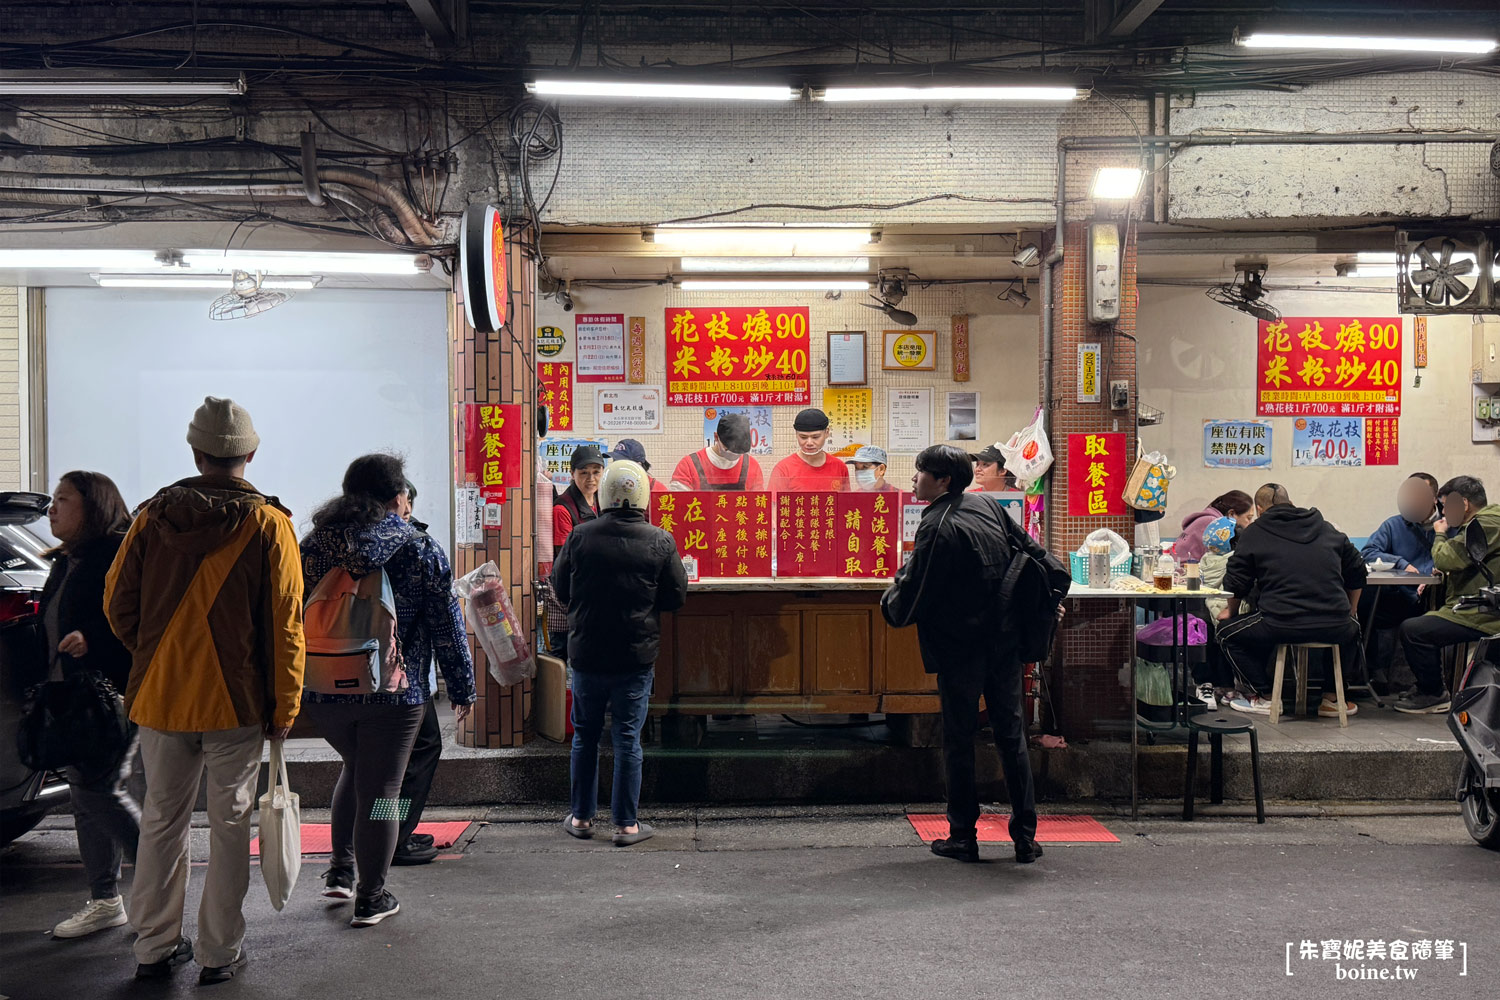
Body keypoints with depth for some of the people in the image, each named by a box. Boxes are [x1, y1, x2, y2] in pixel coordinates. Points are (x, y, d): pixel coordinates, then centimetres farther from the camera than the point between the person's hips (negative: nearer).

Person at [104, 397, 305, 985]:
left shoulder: (154, 516, 1)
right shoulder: (268, 524, -8)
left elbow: (117, 603, 6)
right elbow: (284, 626, -9)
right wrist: (284, 708, -1)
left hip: (158, 695, 3)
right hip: (236, 700, -3)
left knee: (162, 819, 15)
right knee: (229, 824, 8)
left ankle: (155, 947, 25)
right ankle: (220, 953, 16)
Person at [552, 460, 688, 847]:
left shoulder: (581, 536, -8)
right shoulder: (660, 541, -9)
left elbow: (560, 586, 4)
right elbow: (677, 596, -1)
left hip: (586, 654, 1)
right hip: (636, 656, -1)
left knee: (585, 735, 15)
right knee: (628, 739, 7)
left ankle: (581, 817, 24)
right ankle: (626, 824, 12)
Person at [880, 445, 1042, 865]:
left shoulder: (937, 529, -17)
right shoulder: (989, 507, 5)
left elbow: (911, 600, -15)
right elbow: (1032, 552, 16)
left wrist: (889, 599, 7)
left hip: (960, 650, -6)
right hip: (1005, 643, 6)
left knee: (959, 741, 6)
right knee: (1012, 736, 10)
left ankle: (963, 837, 13)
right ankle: (1025, 837, 14)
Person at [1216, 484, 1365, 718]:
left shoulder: (1253, 534, 9)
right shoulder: (1328, 530, 20)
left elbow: (1235, 585, 10)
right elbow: (1357, 576, 27)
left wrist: (1230, 612, 29)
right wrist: (1348, 614, 40)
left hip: (1279, 625, -4)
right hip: (1333, 627, 4)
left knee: (1227, 634, 21)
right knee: (1353, 630, 39)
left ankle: (1260, 697, 17)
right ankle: (1332, 698, 31)